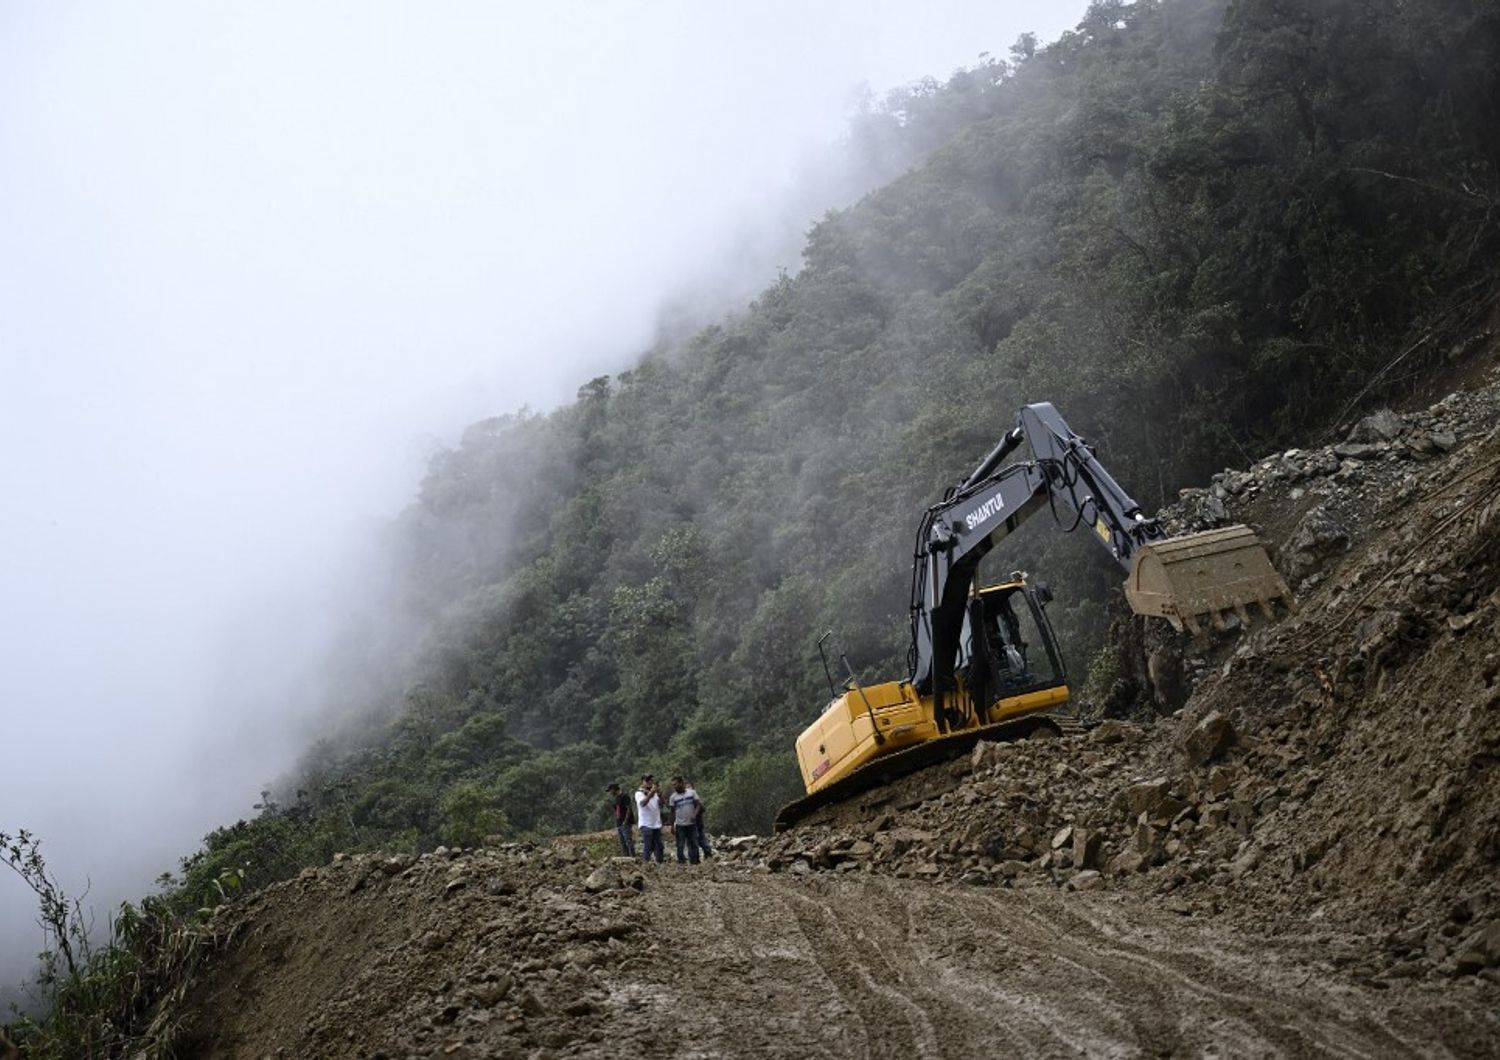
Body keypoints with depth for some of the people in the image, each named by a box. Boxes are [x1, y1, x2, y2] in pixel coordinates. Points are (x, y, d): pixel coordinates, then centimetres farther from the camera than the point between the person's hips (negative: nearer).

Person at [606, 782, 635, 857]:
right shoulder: (613, 799, 15)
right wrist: (616, 826, 13)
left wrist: (625, 822, -16)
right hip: (618, 824, 9)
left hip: (625, 823, -9)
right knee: (622, 843, 9)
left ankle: (633, 856, -12)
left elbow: (629, 809, -13)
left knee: (629, 842, -12)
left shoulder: (624, 796, -9)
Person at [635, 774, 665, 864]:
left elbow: (660, 804, 6)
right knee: (648, 847, -8)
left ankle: (660, 863, 15)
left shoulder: (654, 793, 14)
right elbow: (642, 803, -24)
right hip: (646, 825, -6)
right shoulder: (639, 793, -4)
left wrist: (660, 796, -13)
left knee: (659, 846, 8)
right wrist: (650, 793, -36)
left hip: (656, 824, 6)